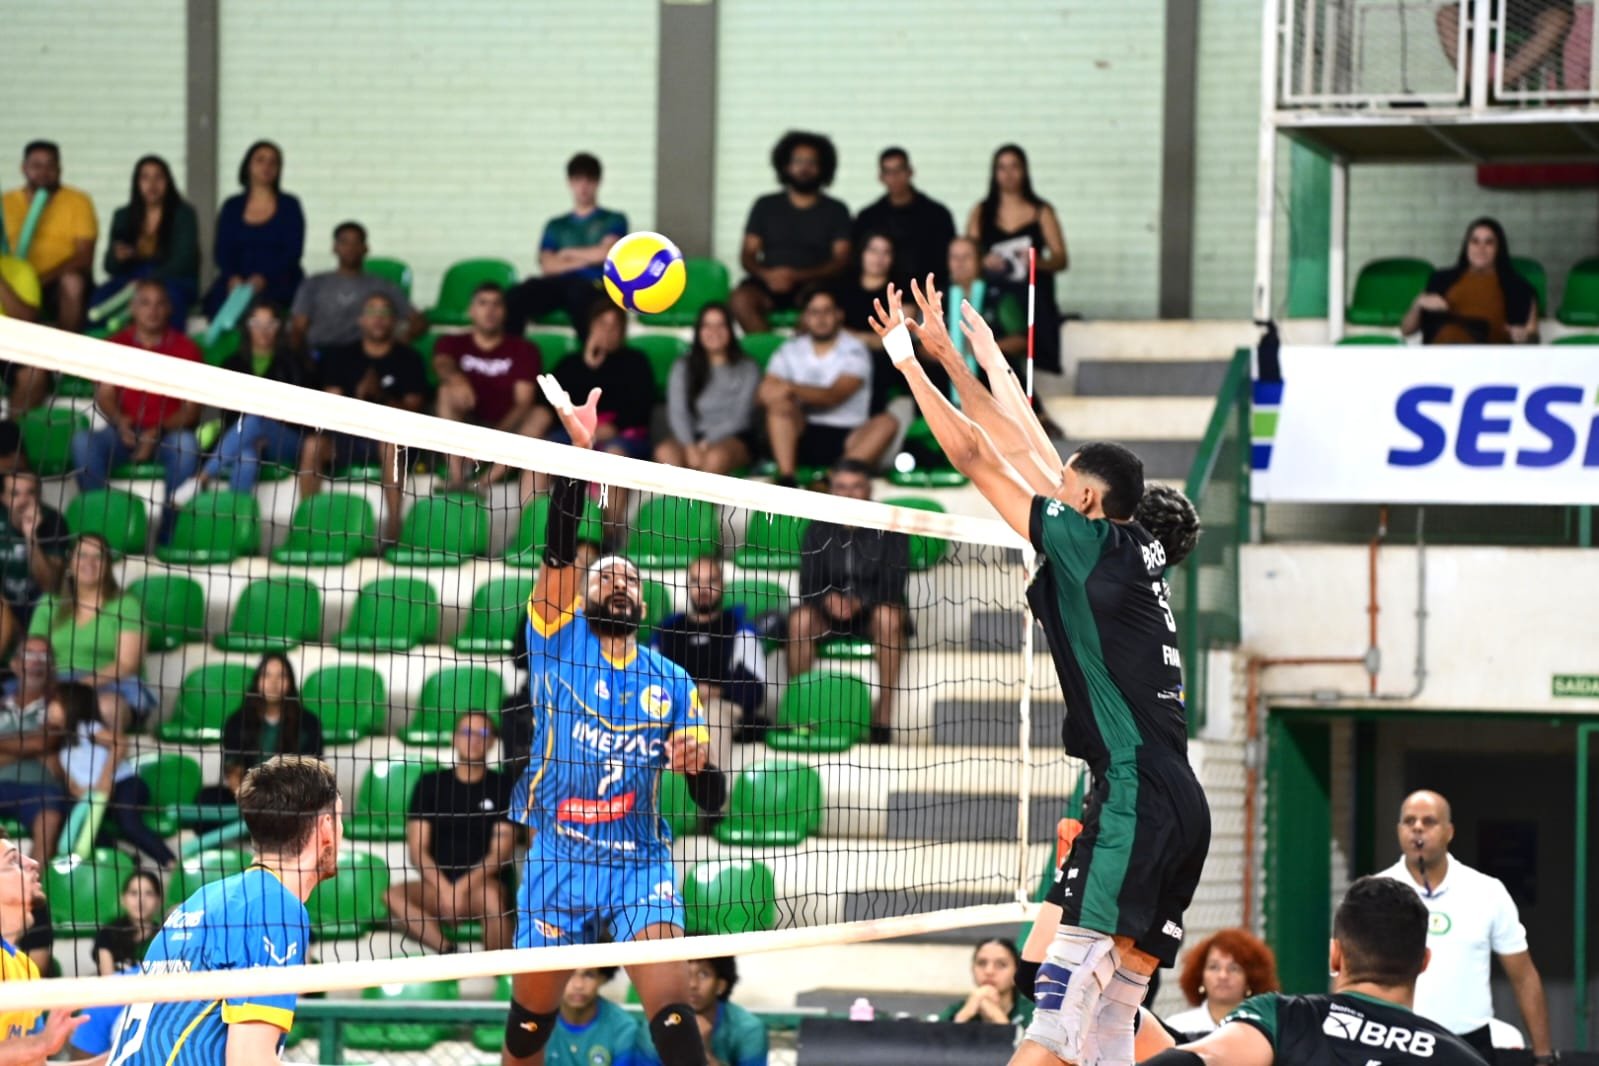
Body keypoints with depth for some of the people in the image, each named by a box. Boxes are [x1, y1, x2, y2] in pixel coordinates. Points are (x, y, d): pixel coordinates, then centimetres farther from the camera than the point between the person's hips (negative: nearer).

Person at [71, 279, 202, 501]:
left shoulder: (185, 348, 4)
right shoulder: (116, 345, 10)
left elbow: (191, 408, -2)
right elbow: (104, 395, 4)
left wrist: (158, 432, -18)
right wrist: (119, 422, -19)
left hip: (167, 434, -2)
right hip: (125, 432, 2)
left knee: (185, 443, -36)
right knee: (83, 440, -28)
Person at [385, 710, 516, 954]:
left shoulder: (502, 787, 5)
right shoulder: (430, 784, 10)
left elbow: (500, 852, -3)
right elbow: (417, 849, 4)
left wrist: (463, 887, -16)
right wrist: (445, 889, -12)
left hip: (483, 883, -3)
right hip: (438, 886, 3)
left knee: (490, 895, -38)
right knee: (395, 896, -27)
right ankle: (449, 952, -37)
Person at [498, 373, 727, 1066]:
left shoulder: (671, 682, 8)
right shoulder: (558, 642, 2)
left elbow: (712, 801, 7)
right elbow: (560, 547, -14)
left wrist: (699, 762, -17)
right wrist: (577, 448, -27)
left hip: (641, 864, 0)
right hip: (557, 858, 0)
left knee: (672, 1009, -16)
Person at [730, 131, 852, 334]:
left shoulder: (835, 211, 11)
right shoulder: (766, 206, 17)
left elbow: (841, 261, 2)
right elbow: (747, 255, 11)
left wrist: (797, 276, -14)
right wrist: (765, 275, -12)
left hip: (813, 283, -2)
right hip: (767, 285, 2)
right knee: (741, 299, -32)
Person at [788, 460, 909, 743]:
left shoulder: (889, 528, -4)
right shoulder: (819, 531, 3)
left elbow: (893, 585, -10)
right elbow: (808, 585, -2)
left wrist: (860, 601, -29)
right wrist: (828, 599, -26)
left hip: (872, 611, -2)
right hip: (829, 616, 2)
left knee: (888, 616, -37)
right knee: (800, 619, -30)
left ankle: (884, 716, -32)